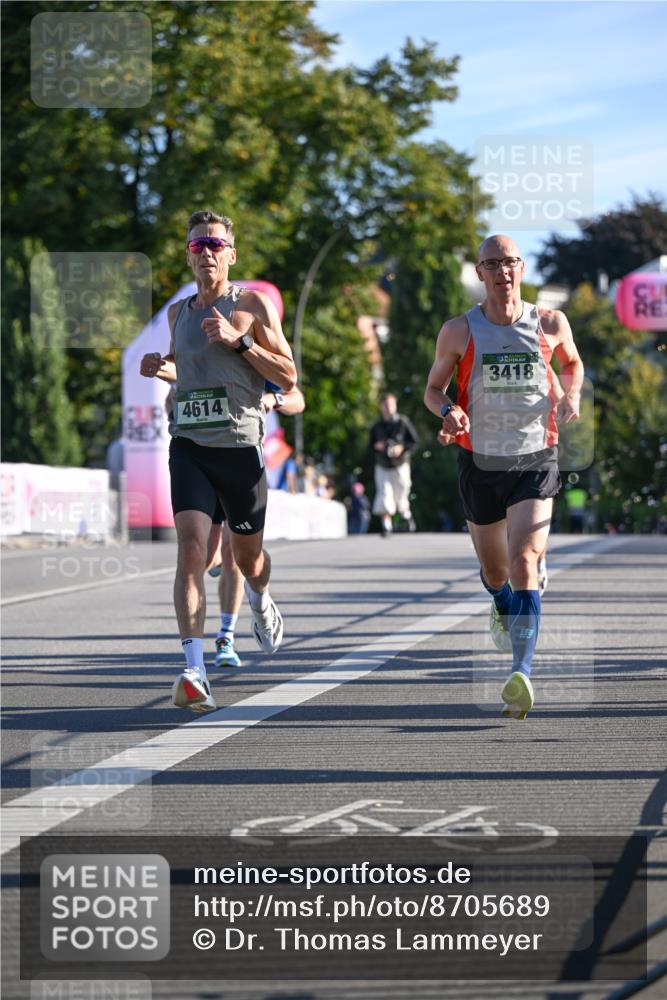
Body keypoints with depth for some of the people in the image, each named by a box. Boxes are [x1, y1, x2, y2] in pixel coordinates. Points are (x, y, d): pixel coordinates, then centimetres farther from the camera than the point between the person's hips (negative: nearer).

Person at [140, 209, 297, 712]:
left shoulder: (253, 304, 1)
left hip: (240, 445, -2)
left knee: (248, 555, 14)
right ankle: (195, 673, -25)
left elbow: (288, 377, -3)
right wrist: (162, 368, 7)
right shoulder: (179, 312, 13)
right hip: (189, 445, 2)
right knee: (192, 551, -17)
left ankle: (261, 600, 52)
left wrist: (239, 340, -14)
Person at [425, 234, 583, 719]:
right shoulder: (459, 331, -2)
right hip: (481, 462, 2)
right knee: (494, 571, 15)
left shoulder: (551, 324, -1)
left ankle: (522, 672, -29)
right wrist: (448, 411, -14)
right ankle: (503, 608, 53)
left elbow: (572, 362, 20)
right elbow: (434, 388, 9)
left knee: (523, 561, -20)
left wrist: (572, 396, -1)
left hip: (536, 461, -2)